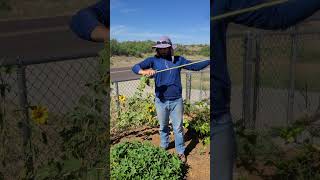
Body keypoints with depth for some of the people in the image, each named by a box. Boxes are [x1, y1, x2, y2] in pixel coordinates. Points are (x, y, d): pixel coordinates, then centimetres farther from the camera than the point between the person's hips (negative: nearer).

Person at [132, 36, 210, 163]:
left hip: (176, 101, 0)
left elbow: (195, 66, -1)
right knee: (163, 127, 19)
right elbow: (135, 67, -12)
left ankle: (180, 152, 27)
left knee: (178, 127, 10)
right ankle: (163, 147, 42)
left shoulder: (178, 60, 1)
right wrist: (144, 71, -35)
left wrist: (210, 61, -14)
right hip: (161, 101, 0)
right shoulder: (153, 60, -3)